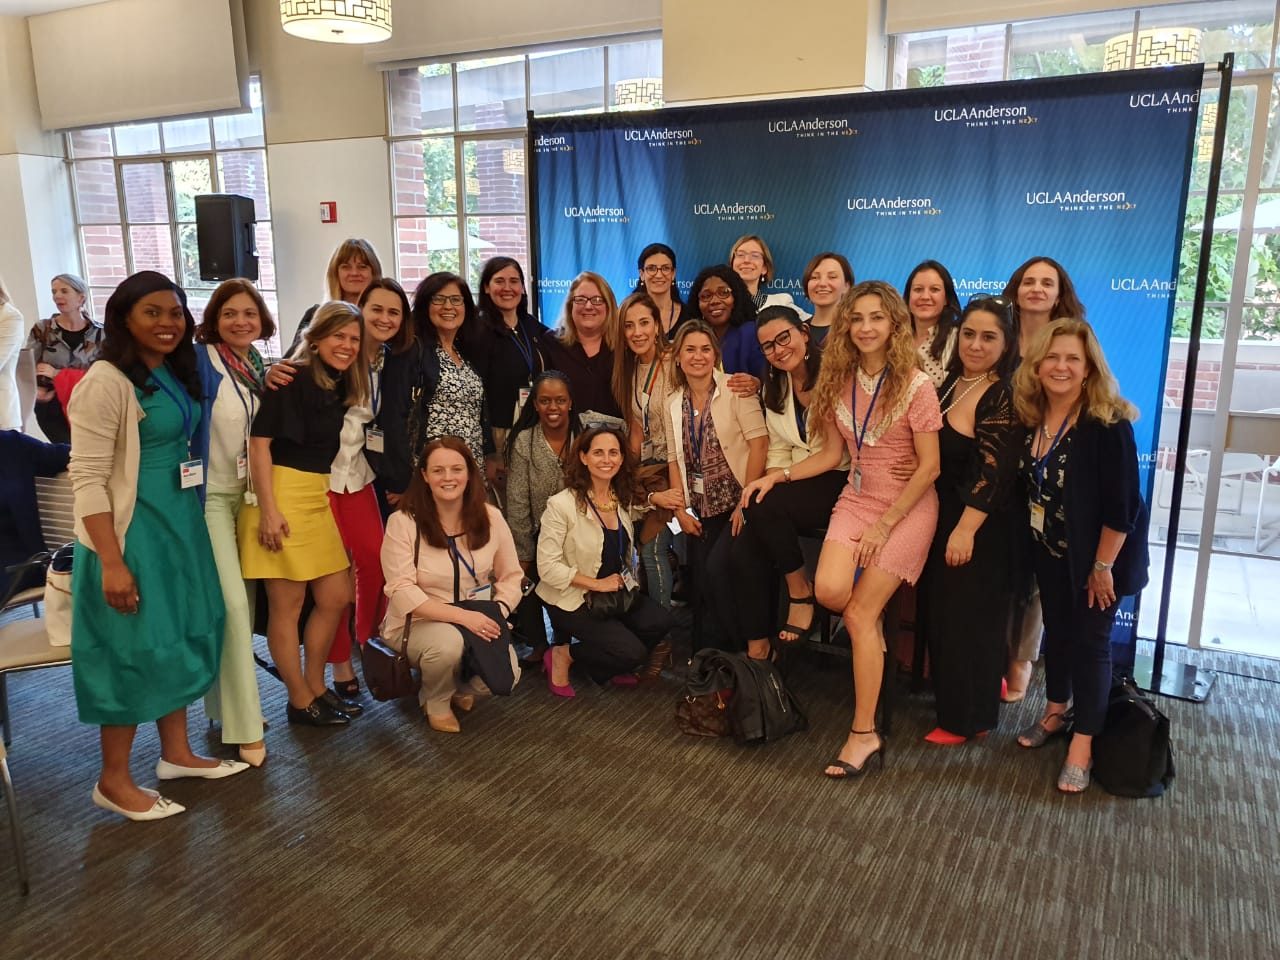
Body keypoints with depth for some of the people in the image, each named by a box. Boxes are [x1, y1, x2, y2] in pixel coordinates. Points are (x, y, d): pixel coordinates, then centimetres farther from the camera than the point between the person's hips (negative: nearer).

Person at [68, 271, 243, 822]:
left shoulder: (177, 374, 7)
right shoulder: (107, 383, -17)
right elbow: (87, 478, -19)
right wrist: (111, 561, -22)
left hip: (181, 521, 8)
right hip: (132, 529, -8)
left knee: (182, 636, 16)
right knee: (136, 648, 1)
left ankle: (176, 753, 32)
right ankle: (114, 781, 18)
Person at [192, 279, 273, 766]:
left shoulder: (260, 368, 8)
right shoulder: (200, 361, -12)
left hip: (248, 495, 7)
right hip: (209, 495, -7)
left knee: (242, 603, 11)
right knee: (233, 603, -11)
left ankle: (223, 702, 28)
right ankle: (244, 727, -4)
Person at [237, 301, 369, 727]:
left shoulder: (341, 387, 11)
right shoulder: (291, 379, -11)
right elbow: (259, 442, -15)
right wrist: (268, 510, -20)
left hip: (318, 500, 8)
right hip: (280, 499, -8)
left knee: (337, 597, 12)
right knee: (287, 604, 2)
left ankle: (316, 686, 27)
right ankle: (300, 701, 14)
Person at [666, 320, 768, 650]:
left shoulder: (735, 389, -8)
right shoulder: (674, 403, 8)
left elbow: (759, 443, -14)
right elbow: (675, 458, 10)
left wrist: (746, 502, -17)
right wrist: (681, 509, 2)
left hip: (736, 504, -5)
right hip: (702, 511, 5)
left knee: (717, 569, -19)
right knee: (699, 582, 4)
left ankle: (723, 649, 3)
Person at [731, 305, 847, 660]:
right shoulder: (775, 386, 14)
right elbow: (778, 450, 13)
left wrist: (784, 477, -19)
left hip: (837, 481, -6)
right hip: (794, 484, 6)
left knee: (764, 507, -31)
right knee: (742, 552, -15)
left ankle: (801, 592, -6)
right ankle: (757, 648, -1)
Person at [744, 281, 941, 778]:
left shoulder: (915, 385, -13)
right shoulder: (839, 381, 3)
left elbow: (929, 466, -12)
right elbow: (832, 454, 8)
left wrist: (884, 525, -15)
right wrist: (778, 475, -4)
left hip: (908, 507, -4)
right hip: (857, 499, 5)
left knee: (858, 614, -10)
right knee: (829, 590, -20)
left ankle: (864, 734, 3)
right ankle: (872, 626, 17)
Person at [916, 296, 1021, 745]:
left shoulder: (1005, 396, -16)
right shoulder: (951, 382, 9)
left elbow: (994, 470, -21)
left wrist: (966, 529, -24)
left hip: (981, 525, -8)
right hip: (940, 513, 8)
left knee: (969, 619, 2)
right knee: (938, 613, 16)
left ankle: (967, 718, 18)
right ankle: (959, 699, 35)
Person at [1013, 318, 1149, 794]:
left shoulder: (1108, 423, -22)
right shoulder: (1032, 418, -4)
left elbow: (1121, 503, -21)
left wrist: (1103, 565, -19)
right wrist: (1035, 542, 5)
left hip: (1095, 554, -5)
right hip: (1050, 551, 6)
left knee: (1090, 640, 4)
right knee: (1056, 629, 18)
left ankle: (1082, 742, 16)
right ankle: (1056, 710, 37)